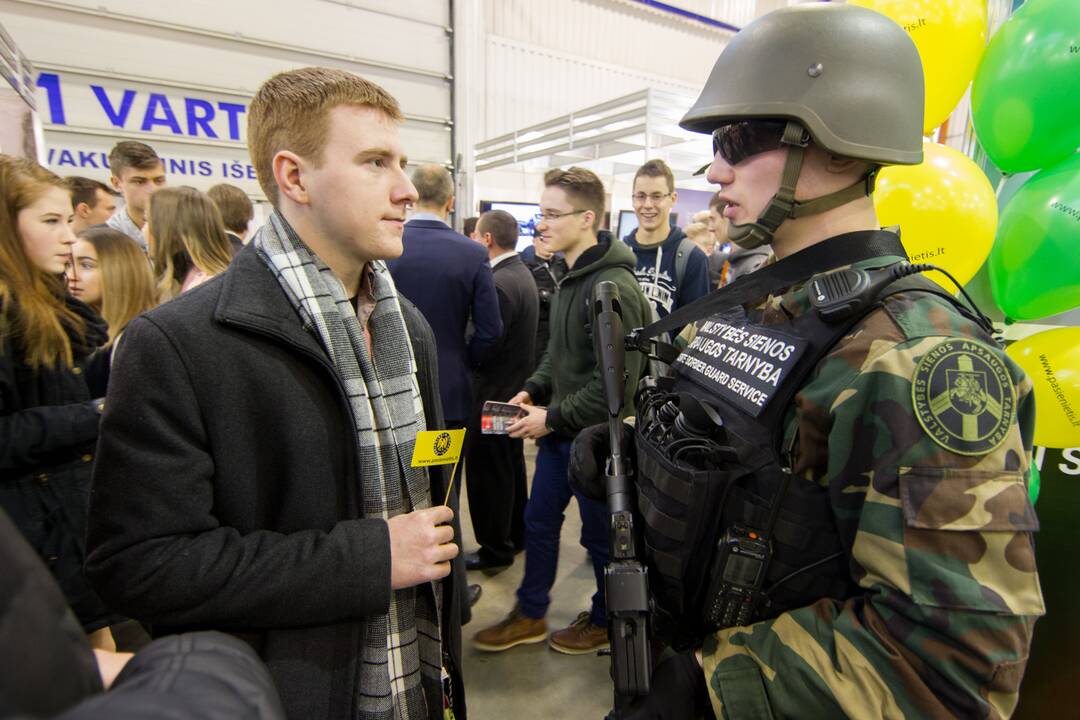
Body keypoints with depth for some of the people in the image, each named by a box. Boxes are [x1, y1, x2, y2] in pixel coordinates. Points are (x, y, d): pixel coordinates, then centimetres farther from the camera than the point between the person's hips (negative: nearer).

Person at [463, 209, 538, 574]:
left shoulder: (500, 283, -23)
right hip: (516, 388, 10)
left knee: (487, 473, 5)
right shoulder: (523, 273, 7)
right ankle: (516, 534, 37)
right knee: (512, 464, 21)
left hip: (495, 392, -10)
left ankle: (495, 548, 20)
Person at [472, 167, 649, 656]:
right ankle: (530, 615, 39)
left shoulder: (613, 287, -23)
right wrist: (534, 388, 2)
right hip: (558, 430, 9)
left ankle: (605, 621, 37)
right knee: (538, 521, 19)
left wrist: (554, 417, -19)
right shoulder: (572, 276, 7)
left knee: (599, 534, 12)